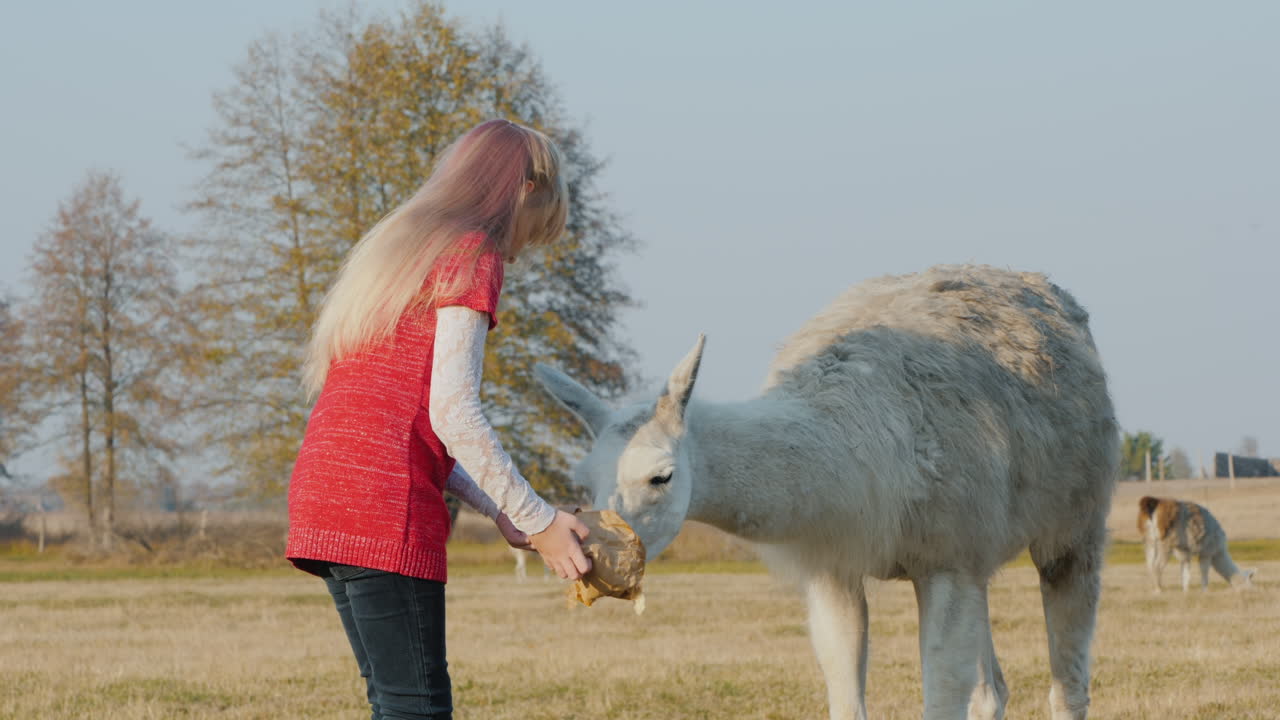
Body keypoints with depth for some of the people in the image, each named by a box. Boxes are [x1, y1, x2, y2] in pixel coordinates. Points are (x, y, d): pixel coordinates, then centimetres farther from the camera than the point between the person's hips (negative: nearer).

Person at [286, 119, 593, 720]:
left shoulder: (391, 251, 25)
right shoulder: (473, 255, -3)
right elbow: (451, 410, -13)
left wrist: (499, 510, 20)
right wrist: (537, 520, -7)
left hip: (321, 489, 9)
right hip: (384, 506, -9)